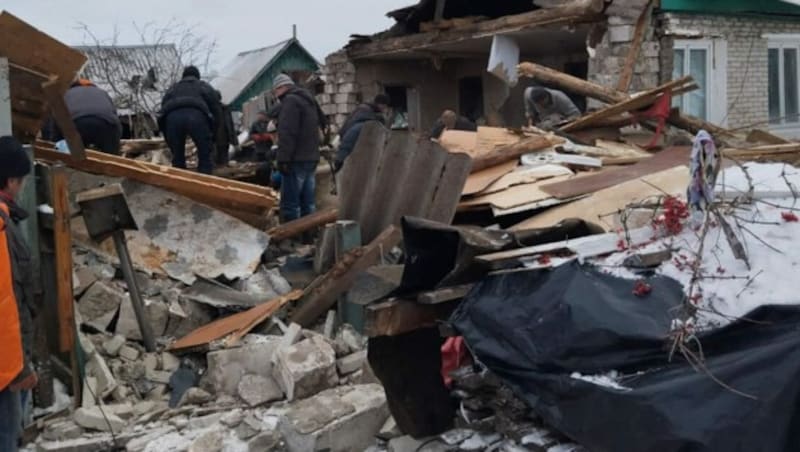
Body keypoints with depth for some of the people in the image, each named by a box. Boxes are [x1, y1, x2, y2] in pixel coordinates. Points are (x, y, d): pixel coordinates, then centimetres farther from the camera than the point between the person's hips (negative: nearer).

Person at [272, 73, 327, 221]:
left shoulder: (290, 100, -10)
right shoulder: (309, 99, 19)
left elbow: (287, 133, -20)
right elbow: (323, 122, 28)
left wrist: (283, 158, -22)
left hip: (297, 160, -9)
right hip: (312, 158, 9)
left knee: (290, 204, -8)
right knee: (307, 203, 12)